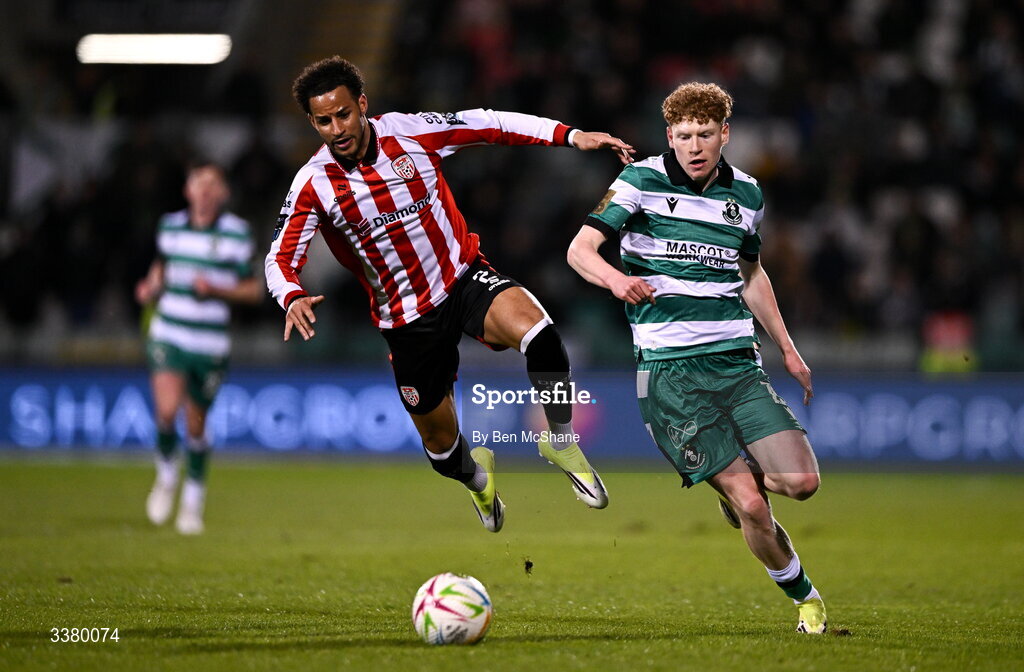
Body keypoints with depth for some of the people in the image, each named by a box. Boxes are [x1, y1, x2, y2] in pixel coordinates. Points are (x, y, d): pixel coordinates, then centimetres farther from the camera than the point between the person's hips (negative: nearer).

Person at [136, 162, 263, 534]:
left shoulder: (237, 233, -4)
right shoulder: (170, 226, 5)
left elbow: (254, 290, 1)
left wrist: (216, 290, -16)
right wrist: (151, 287, 0)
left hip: (210, 345, -1)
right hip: (168, 336, 1)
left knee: (196, 424, 7)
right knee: (167, 410, -20)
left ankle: (193, 501, 26)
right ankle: (166, 476, 8)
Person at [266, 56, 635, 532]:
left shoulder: (409, 131, -10)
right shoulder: (313, 184, -11)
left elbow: (490, 125, -1)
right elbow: (280, 259, -9)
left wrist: (570, 136, -7)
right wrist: (293, 298, -32)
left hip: (463, 275, -1)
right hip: (407, 319, 1)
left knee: (535, 330, -34)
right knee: (439, 440, 11)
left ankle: (562, 442, -12)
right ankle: (476, 477, 49)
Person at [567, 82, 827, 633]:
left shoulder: (746, 193, 12)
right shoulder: (642, 181, -3)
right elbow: (580, 249, -8)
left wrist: (787, 350, 28)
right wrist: (616, 278, -30)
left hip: (738, 361, 4)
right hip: (670, 369, -4)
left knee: (800, 480, -11)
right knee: (751, 507, -11)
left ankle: (740, 475, 23)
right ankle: (803, 596, 12)